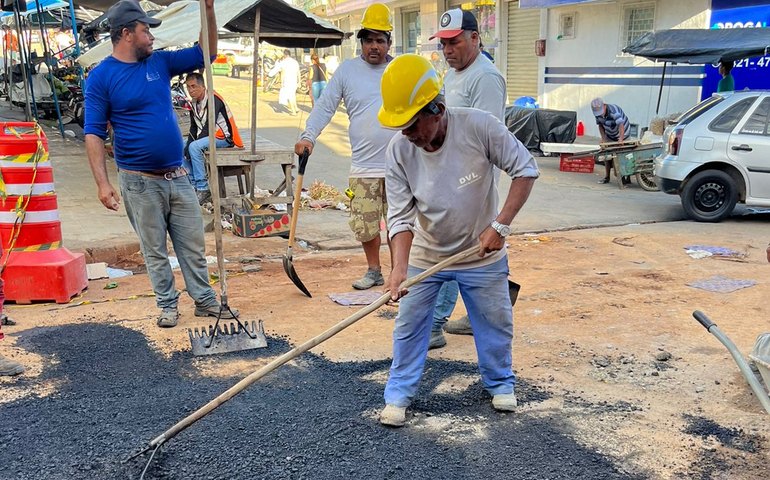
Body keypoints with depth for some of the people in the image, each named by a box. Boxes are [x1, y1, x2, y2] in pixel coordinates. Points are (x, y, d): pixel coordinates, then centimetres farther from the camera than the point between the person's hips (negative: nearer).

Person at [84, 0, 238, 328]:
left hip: (177, 176, 5)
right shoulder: (101, 76, -7)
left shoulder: (160, 62, 8)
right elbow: (93, 133, -9)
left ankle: (205, 300, 20)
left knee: (193, 245, 9)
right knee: (154, 250, 8)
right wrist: (103, 183, -18)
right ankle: (167, 304, 22)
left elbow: (206, 54, 14)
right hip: (140, 181, -4)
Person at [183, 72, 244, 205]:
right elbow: (194, 127, 12)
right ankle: (193, 185, 1)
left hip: (224, 138, -9)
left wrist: (192, 144, -21)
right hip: (209, 136, 9)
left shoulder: (213, 99, -18)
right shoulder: (194, 103, 10)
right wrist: (189, 144, -6)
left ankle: (203, 188, -27)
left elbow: (209, 127, -23)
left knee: (194, 147, -29)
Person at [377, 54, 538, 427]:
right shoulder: (399, 151, -19)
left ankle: (500, 382, 39)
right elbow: (401, 215, -19)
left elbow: (525, 169, -18)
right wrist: (399, 267, -33)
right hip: (425, 255, 1)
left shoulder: (479, 126, -26)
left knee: (495, 323, 14)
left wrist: (500, 225, -24)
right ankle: (399, 393, 24)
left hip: (482, 254, -1)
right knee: (409, 324, 6)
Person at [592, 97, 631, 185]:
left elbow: (621, 125, -47)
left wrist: (621, 139, -59)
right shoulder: (598, 114, -15)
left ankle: (626, 177, 1)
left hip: (623, 134, -6)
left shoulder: (614, 111, -35)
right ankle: (607, 177, 14)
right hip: (610, 135, 6)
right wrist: (603, 138, -11)